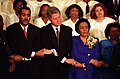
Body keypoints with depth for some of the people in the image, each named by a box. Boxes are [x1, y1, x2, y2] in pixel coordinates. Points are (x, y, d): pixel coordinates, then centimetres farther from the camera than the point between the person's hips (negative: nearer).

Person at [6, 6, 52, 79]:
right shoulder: (11, 29, -3)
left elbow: (38, 48, -3)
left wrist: (23, 57, -17)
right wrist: (34, 53, -21)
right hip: (18, 67, -2)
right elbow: (14, 47, -14)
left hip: (33, 68, 2)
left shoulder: (36, 30, 5)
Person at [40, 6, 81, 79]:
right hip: (49, 66, -2)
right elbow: (47, 48, -10)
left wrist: (56, 51, -18)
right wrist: (64, 59, -13)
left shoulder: (68, 30, 8)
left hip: (63, 66, 2)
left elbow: (69, 47, -1)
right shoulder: (44, 30, -1)